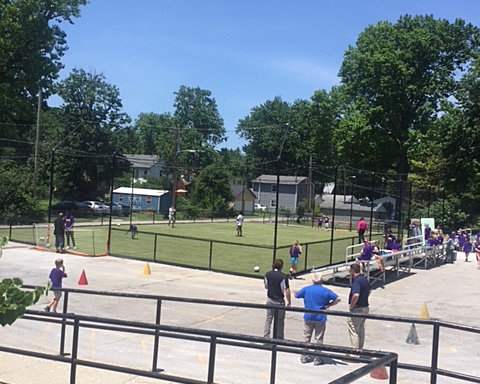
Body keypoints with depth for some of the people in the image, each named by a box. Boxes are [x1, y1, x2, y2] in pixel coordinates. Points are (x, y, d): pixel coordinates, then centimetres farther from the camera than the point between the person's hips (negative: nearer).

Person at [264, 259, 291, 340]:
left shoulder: (267, 274, -3)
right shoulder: (283, 277, -18)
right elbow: (287, 291, -16)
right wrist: (289, 302, -4)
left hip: (269, 299, 4)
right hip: (279, 301, -4)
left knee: (268, 319, 13)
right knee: (280, 321, 10)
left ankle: (266, 337, 13)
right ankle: (279, 338, 17)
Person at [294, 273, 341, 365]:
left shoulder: (306, 289, -1)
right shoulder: (325, 291, -7)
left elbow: (297, 295, 12)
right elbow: (337, 299, -9)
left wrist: (295, 291, 33)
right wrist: (328, 305, -1)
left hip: (308, 317, 2)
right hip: (320, 318, -2)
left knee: (306, 338, 13)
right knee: (318, 339, 5)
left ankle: (304, 357, 17)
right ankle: (317, 360, 10)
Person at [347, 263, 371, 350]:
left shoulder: (356, 281, -23)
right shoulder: (364, 279, 8)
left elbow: (356, 295, -36)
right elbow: (369, 290, 27)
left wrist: (351, 305, -22)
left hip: (357, 309, -10)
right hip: (365, 308, 10)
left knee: (353, 330, -1)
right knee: (361, 330, 19)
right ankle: (360, 349, 29)